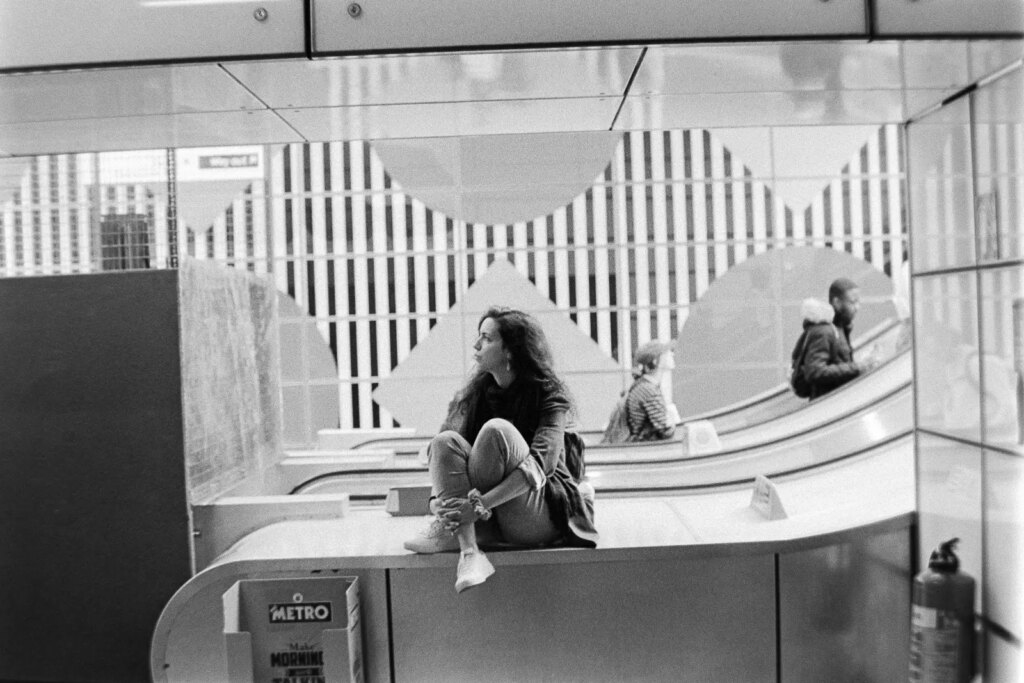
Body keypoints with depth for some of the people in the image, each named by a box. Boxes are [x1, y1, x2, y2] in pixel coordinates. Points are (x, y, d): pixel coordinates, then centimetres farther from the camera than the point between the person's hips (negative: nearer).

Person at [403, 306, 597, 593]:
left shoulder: (550, 394, -9)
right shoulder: (475, 392, 6)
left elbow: (541, 464, -22)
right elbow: (441, 451, 0)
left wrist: (480, 503, -32)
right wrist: (438, 498, -20)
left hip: (539, 520, -5)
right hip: (490, 520, 5)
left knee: (497, 430, -27)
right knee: (446, 440, -19)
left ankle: (452, 533, -19)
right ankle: (469, 553, -34)